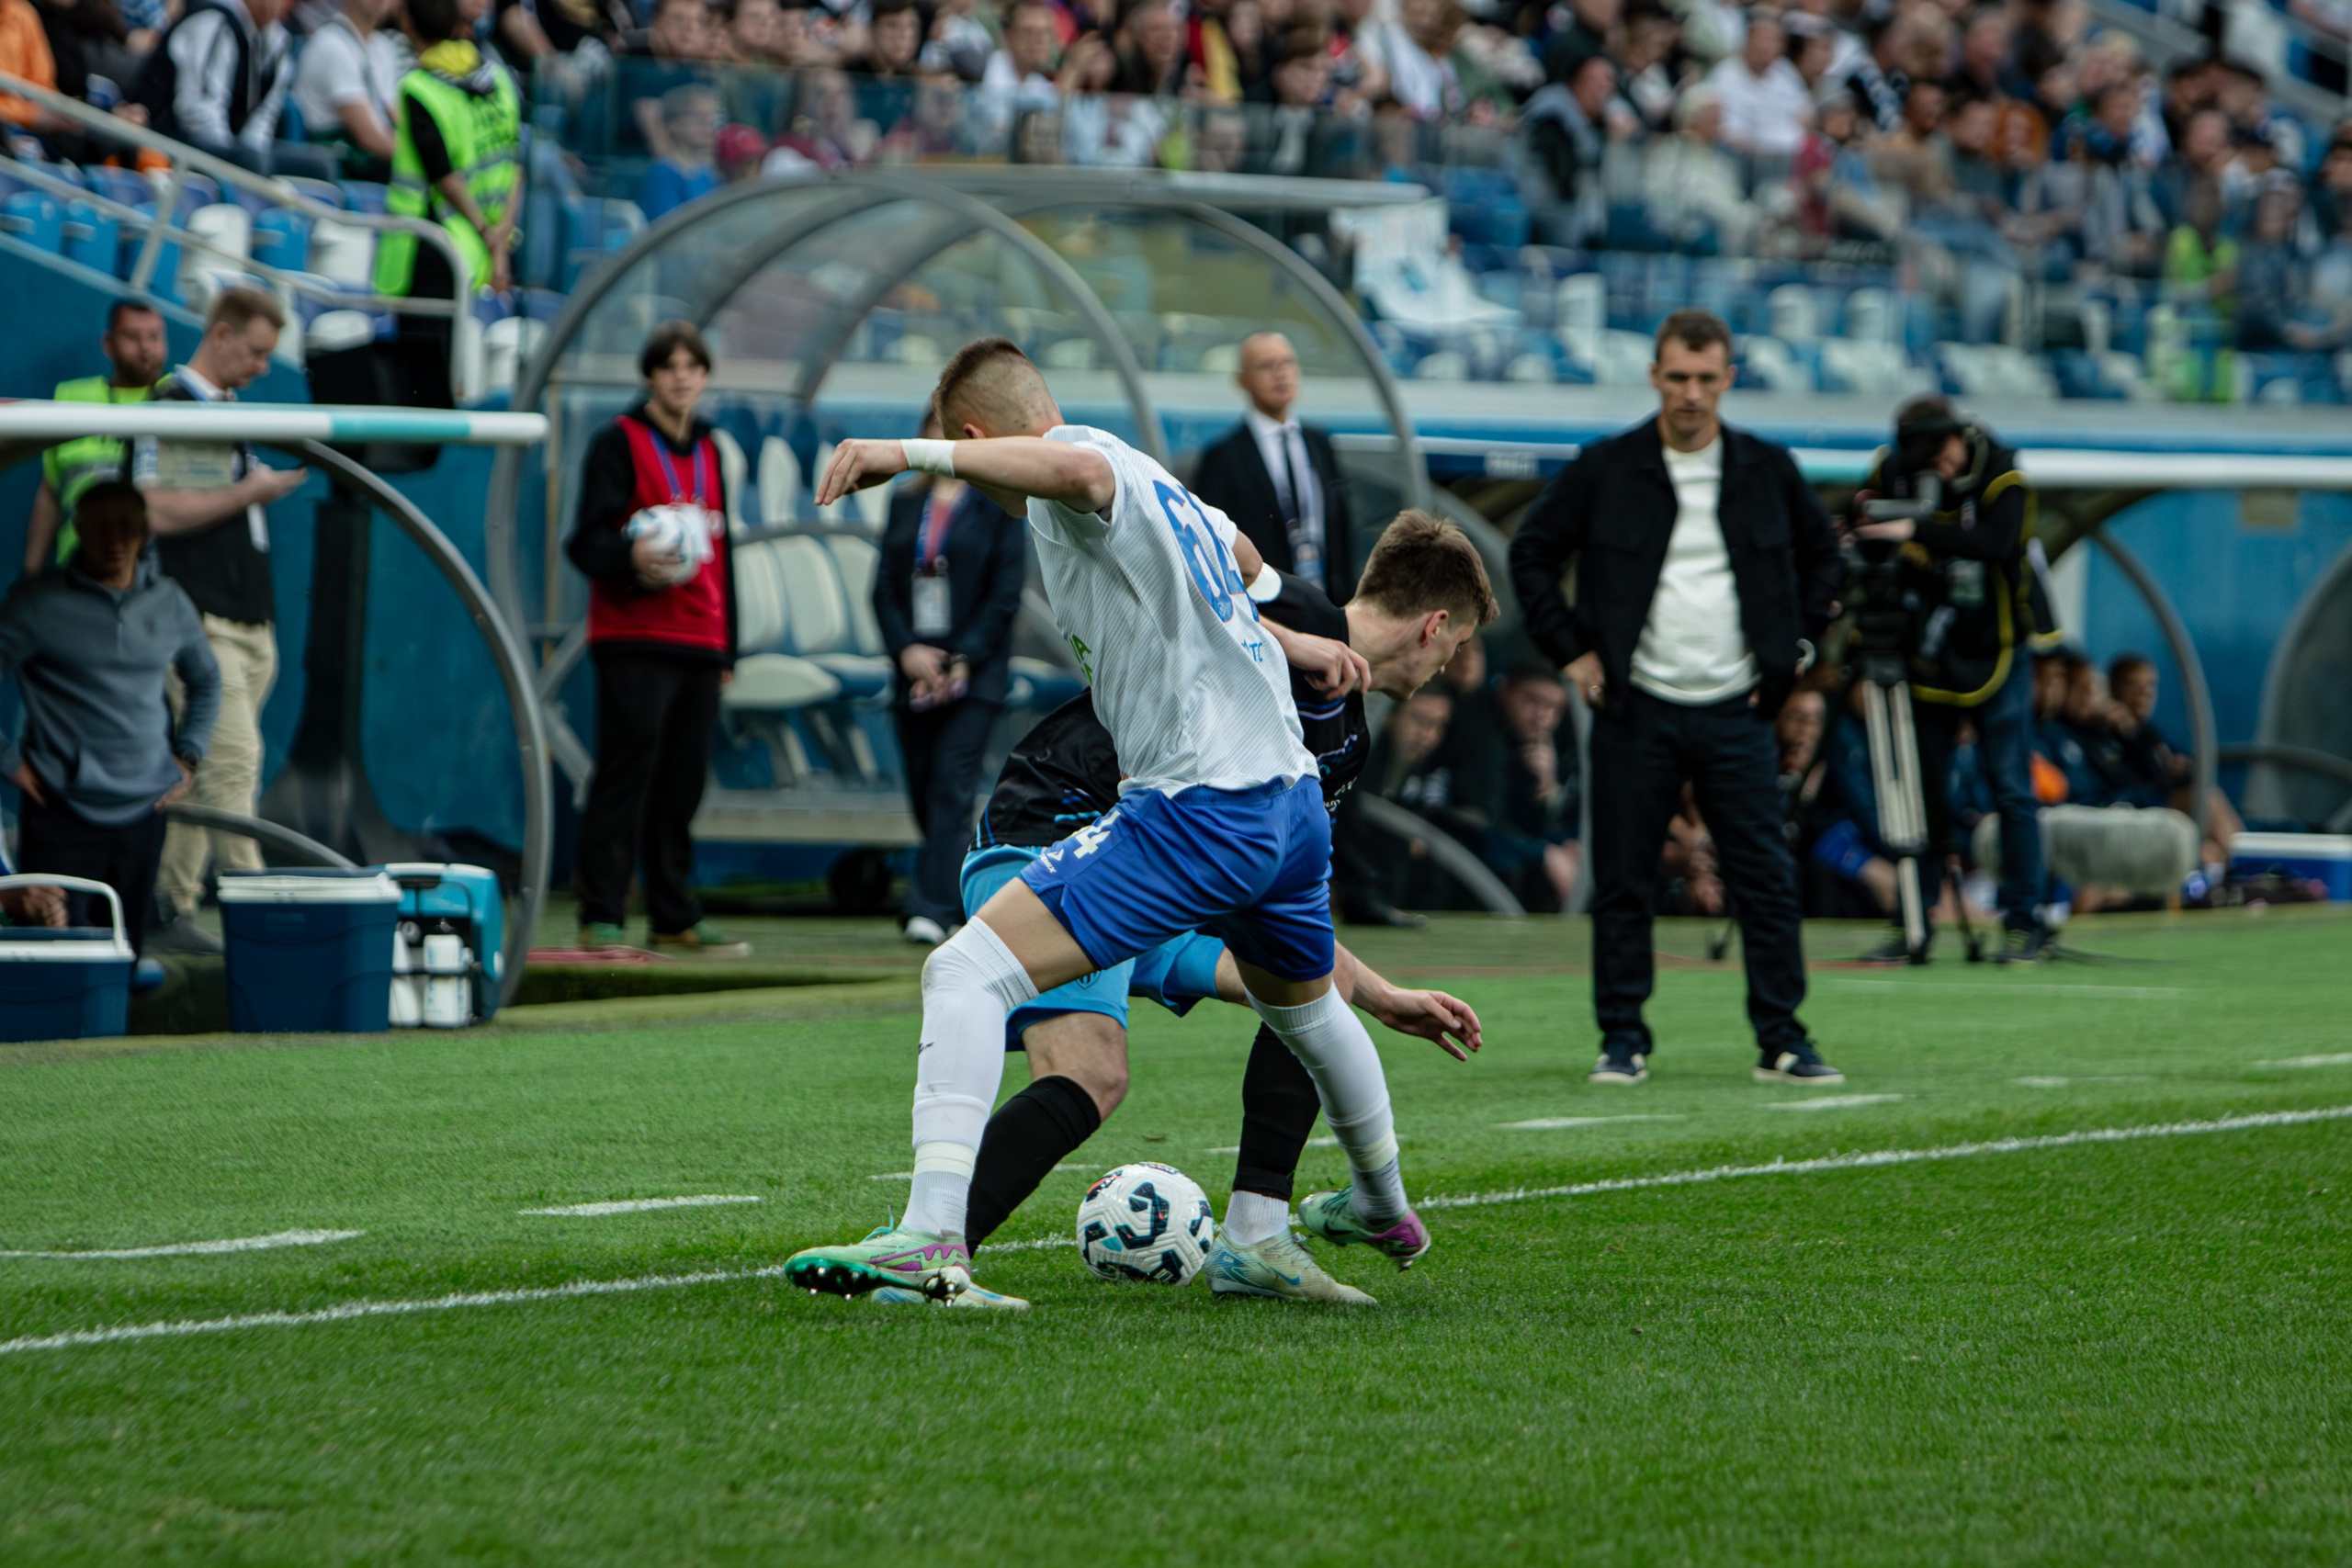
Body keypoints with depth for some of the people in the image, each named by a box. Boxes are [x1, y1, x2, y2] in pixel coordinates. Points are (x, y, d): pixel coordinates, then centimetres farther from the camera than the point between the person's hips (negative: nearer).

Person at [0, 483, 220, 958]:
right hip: (60, 814, -4)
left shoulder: (169, 603, 9)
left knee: (125, 953, 6)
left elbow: (206, 681, 24)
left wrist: (188, 756, 13)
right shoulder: (39, 602, -6)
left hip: (143, 811, 4)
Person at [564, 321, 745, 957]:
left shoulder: (708, 451, 19)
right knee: (624, 778, -9)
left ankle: (675, 918, 12)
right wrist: (630, 556, -29)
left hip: (699, 645, 6)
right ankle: (602, 916, -8)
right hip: (634, 644, -6)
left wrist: (726, 647, 20)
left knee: (682, 785, 6)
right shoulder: (621, 442, -1)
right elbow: (587, 540, -6)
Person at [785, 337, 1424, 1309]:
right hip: (1295, 802, 10)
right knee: (1303, 1007, 36)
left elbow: (1076, 469, -35)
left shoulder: (1088, 460, -9)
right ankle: (1383, 1208, 59)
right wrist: (1290, 643, 53)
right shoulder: (1164, 488, 20)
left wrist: (910, 454, -37)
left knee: (965, 975, -14)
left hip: (1198, 813, -10)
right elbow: (1241, 565, 39)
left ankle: (933, 1237, -28)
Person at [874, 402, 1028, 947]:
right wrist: (907, 650, -7)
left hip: (975, 671, -5)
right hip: (914, 669, 5)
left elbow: (1005, 595, -4)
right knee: (924, 795, 6)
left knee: (952, 786, -13)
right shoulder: (905, 504, 13)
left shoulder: (999, 506, 1)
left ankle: (932, 906, -17)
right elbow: (884, 587, 8)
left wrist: (962, 659, -12)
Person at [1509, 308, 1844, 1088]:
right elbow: (1532, 553, 8)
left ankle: (1782, 1040, 1)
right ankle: (1623, 1038, 9)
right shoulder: (1604, 470, -1)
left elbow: (1822, 555, 19)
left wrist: (1796, 646, 9)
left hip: (1736, 710, 1)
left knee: (1766, 878, -3)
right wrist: (1571, 649, 1)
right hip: (1635, 710, -1)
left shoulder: (1768, 471, 5)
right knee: (1623, 882, 0)